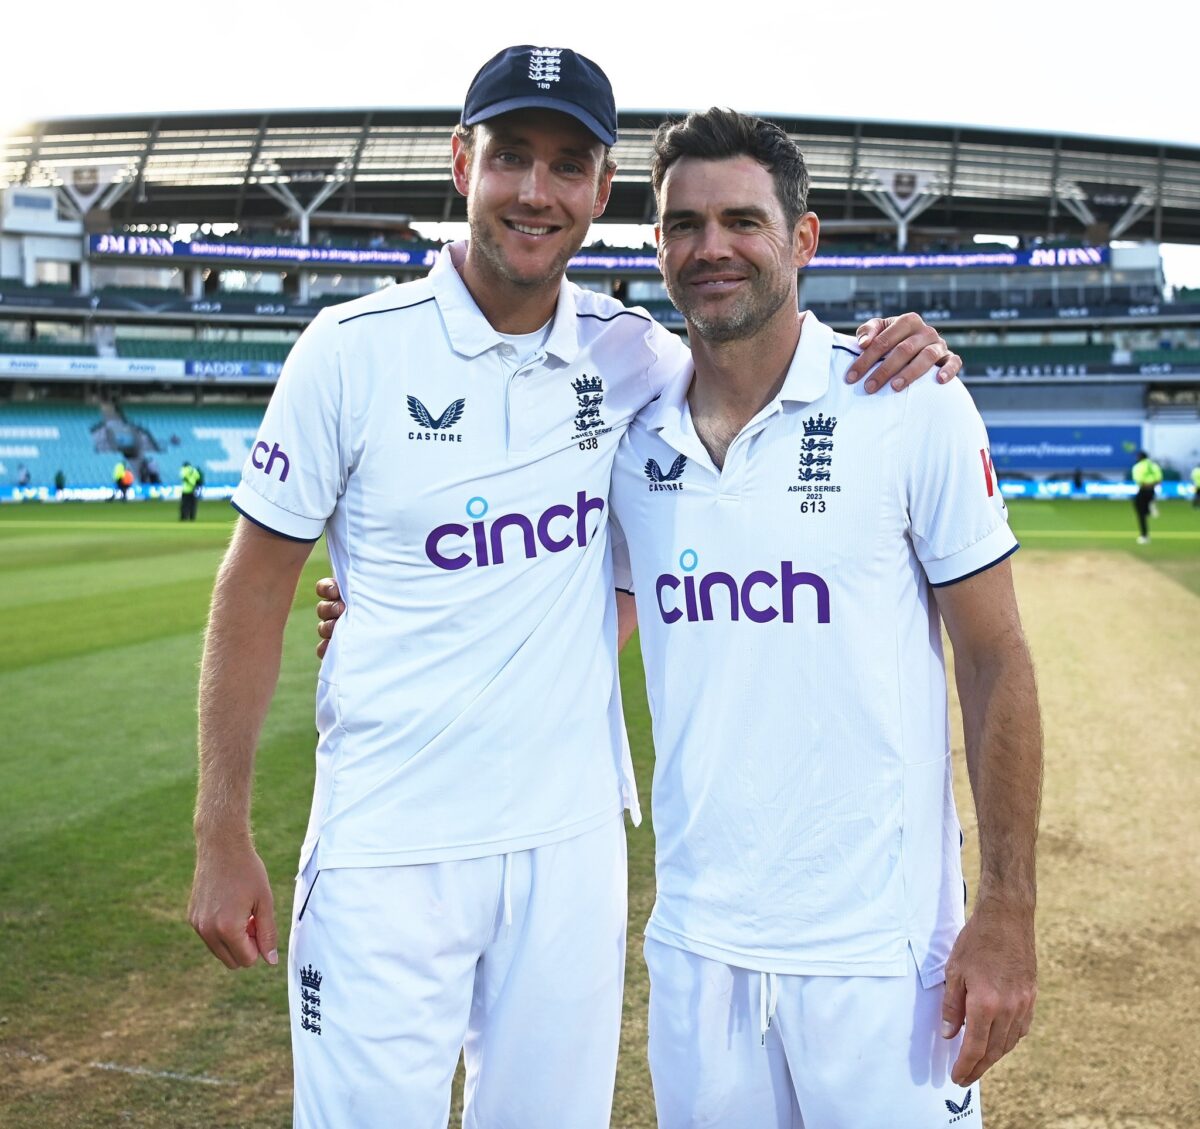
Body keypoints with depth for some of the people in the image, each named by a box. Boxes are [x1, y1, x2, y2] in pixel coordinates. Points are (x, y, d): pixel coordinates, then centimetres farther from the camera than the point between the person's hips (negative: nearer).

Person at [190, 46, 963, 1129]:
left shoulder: (631, 352, 1)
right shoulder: (356, 348, -8)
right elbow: (255, 592, -3)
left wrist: (882, 353, -6)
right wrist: (222, 838, -4)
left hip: (572, 837, 3)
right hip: (388, 846, -3)